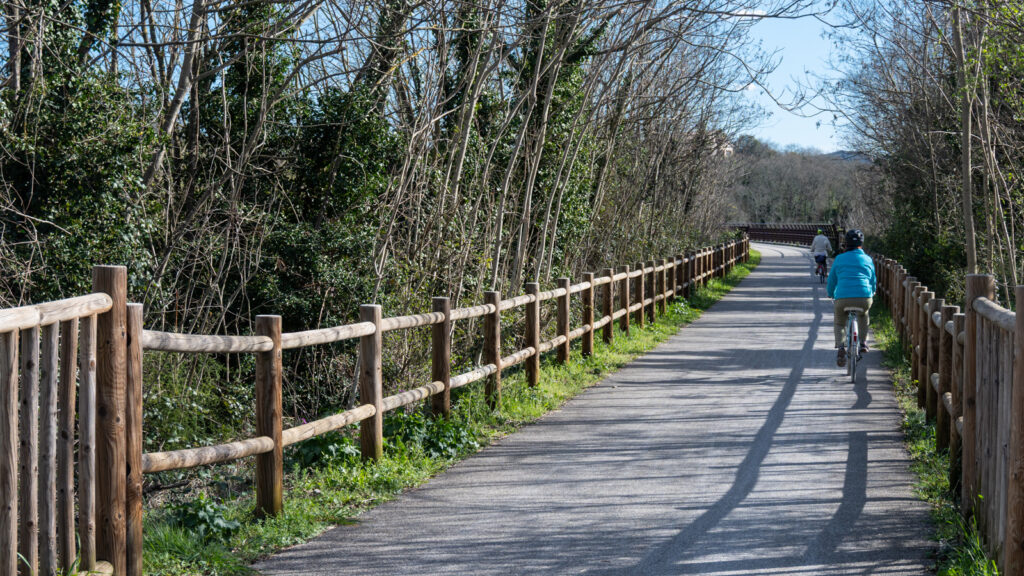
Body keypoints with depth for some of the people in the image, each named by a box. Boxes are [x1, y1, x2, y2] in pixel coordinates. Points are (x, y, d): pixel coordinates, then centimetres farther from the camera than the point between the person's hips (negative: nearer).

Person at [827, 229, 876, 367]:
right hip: (864, 298, 1)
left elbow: (832, 279, 18)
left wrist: (831, 294, 38)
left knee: (839, 323, 24)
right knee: (863, 314, 37)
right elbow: (873, 280, 24)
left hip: (843, 298, -1)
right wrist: (872, 293, 45)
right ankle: (863, 343, 30)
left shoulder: (839, 259, 11)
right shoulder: (868, 259, 13)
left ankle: (840, 346, -3)